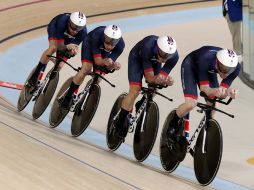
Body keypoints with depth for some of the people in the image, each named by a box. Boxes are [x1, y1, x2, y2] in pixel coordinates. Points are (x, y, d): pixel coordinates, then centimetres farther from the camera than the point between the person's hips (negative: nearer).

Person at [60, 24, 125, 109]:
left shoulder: (120, 44, -37)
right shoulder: (97, 35, -44)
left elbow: (108, 66, -32)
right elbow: (97, 60, -41)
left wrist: (113, 65, -55)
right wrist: (105, 61, -63)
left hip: (103, 48, 3)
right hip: (90, 43, -3)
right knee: (86, 70, -21)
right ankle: (68, 96, -7)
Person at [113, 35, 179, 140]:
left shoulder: (174, 56, -32)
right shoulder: (148, 47, -43)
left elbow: (162, 76, -28)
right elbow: (149, 77, -38)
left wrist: (167, 80, -50)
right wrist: (156, 79, -58)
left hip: (154, 60, 5)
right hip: (137, 58, -5)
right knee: (135, 90, -17)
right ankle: (119, 124, -9)